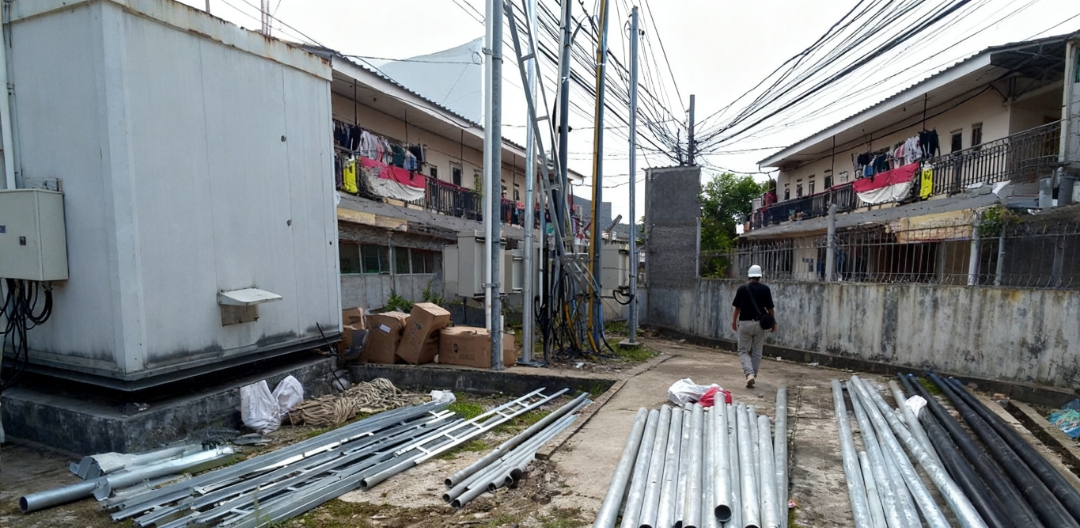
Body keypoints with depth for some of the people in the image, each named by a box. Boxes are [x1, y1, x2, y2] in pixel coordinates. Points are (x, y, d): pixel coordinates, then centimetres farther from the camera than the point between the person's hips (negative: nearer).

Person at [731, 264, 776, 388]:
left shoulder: (742, 289, -5)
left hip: (745, 323, -2)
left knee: (743, 351, 6)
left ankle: (749, 374, -14)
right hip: (759, 323, 2)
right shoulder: (765, 289, -3)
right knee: (757, 352, 13)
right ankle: (753, 376, 16)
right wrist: (773, 323, 11)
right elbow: (770, 308, -1)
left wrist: (734, 322, 10)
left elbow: (737, 308, -2)